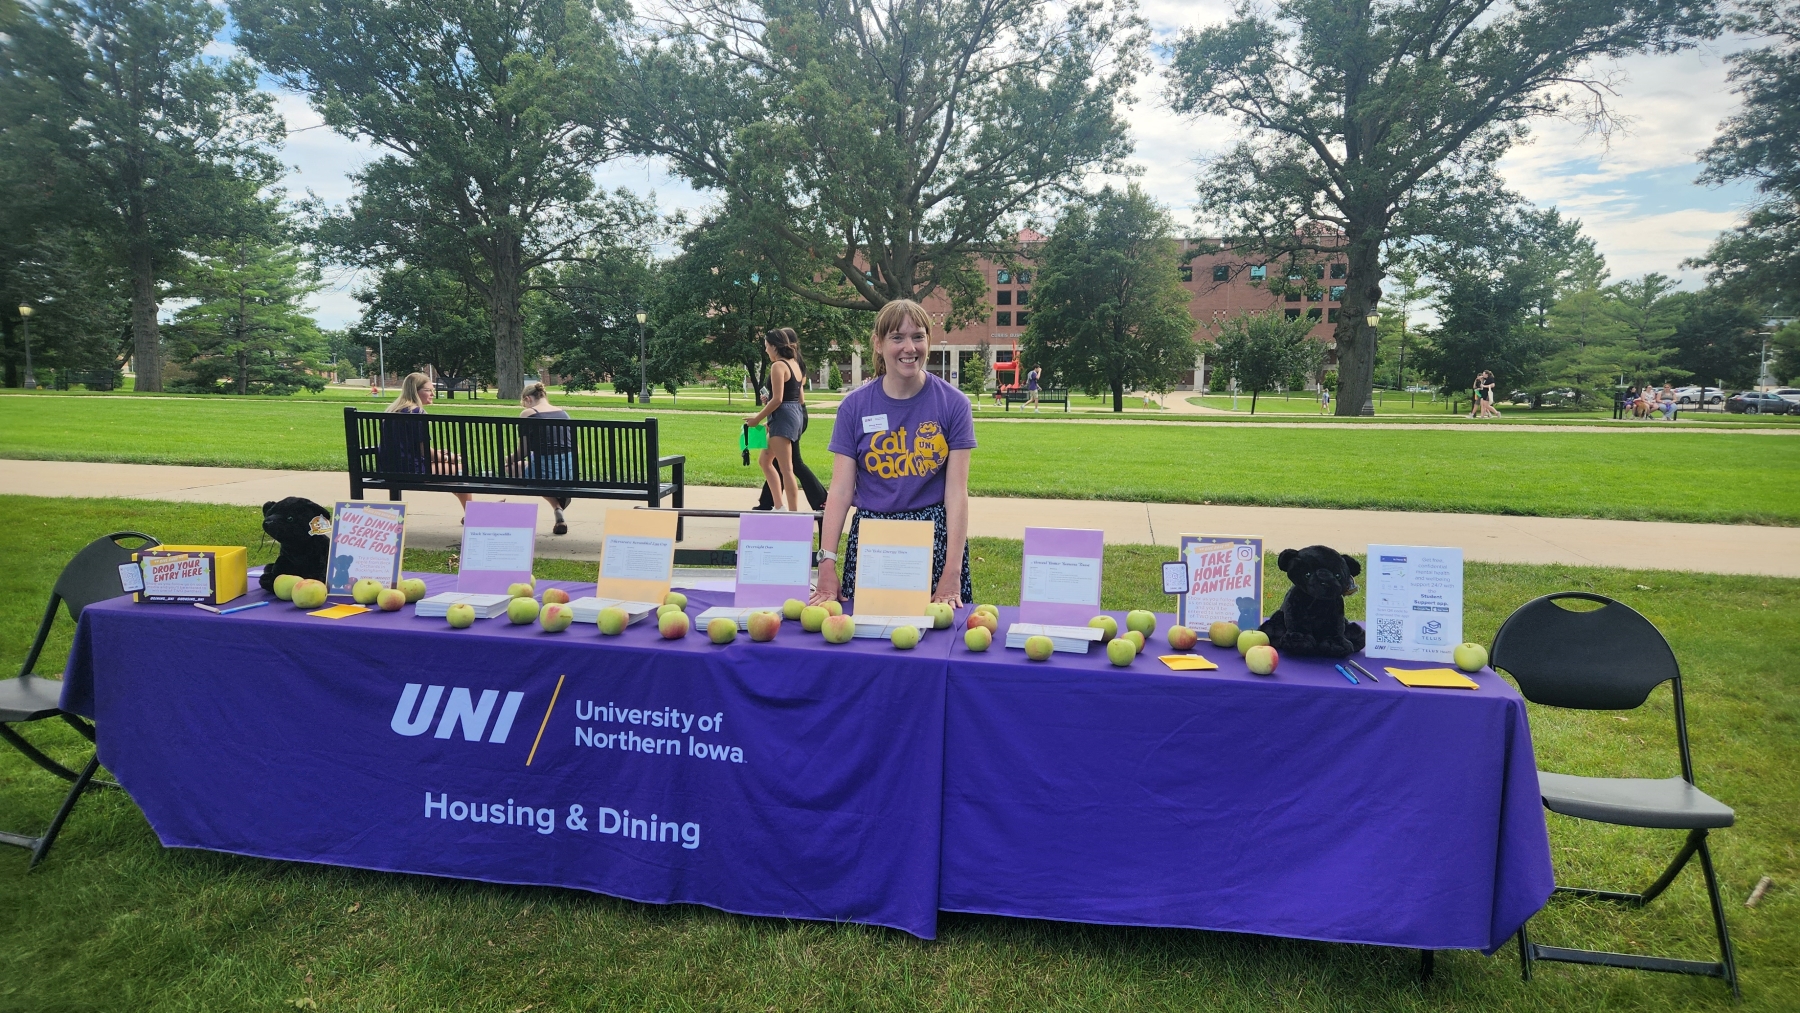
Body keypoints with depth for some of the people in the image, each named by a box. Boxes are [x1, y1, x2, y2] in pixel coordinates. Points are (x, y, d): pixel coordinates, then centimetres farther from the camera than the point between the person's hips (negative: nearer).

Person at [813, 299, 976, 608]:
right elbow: (840, 490, -3)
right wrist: (827, 564, -12)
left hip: (935, 539, -1)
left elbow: (956, 492, -7)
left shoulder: (953, 404, -4)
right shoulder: (855, 406, 0)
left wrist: (952, 573, -13)